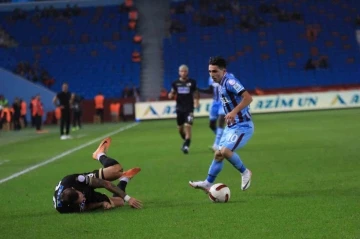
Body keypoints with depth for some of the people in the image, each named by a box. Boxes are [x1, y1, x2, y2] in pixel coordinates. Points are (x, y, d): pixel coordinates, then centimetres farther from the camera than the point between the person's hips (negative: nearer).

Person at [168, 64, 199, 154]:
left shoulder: (192, 82, -2)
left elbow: (195, 93, 12)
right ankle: (186, 141, 38)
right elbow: (172, 94, 10)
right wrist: (170, 95, -13)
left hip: (189, 108, -3)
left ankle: (186, 146, -14)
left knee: (188, 126, -16)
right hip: (179, 108, 3)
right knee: (180, 128, 12)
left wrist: (196, 101, -4)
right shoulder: (175, 83, 1)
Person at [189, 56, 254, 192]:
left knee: (225, 151, -22)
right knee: (218, 154, 8)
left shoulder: (230, 81, -18)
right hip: (231, 126, 10)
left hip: (242, 126, -10)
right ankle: (208, 183, 15)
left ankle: (244, 172, -2)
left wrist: (234, 112, -35)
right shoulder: (221, 84, 11)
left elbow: (248, 98, -28)